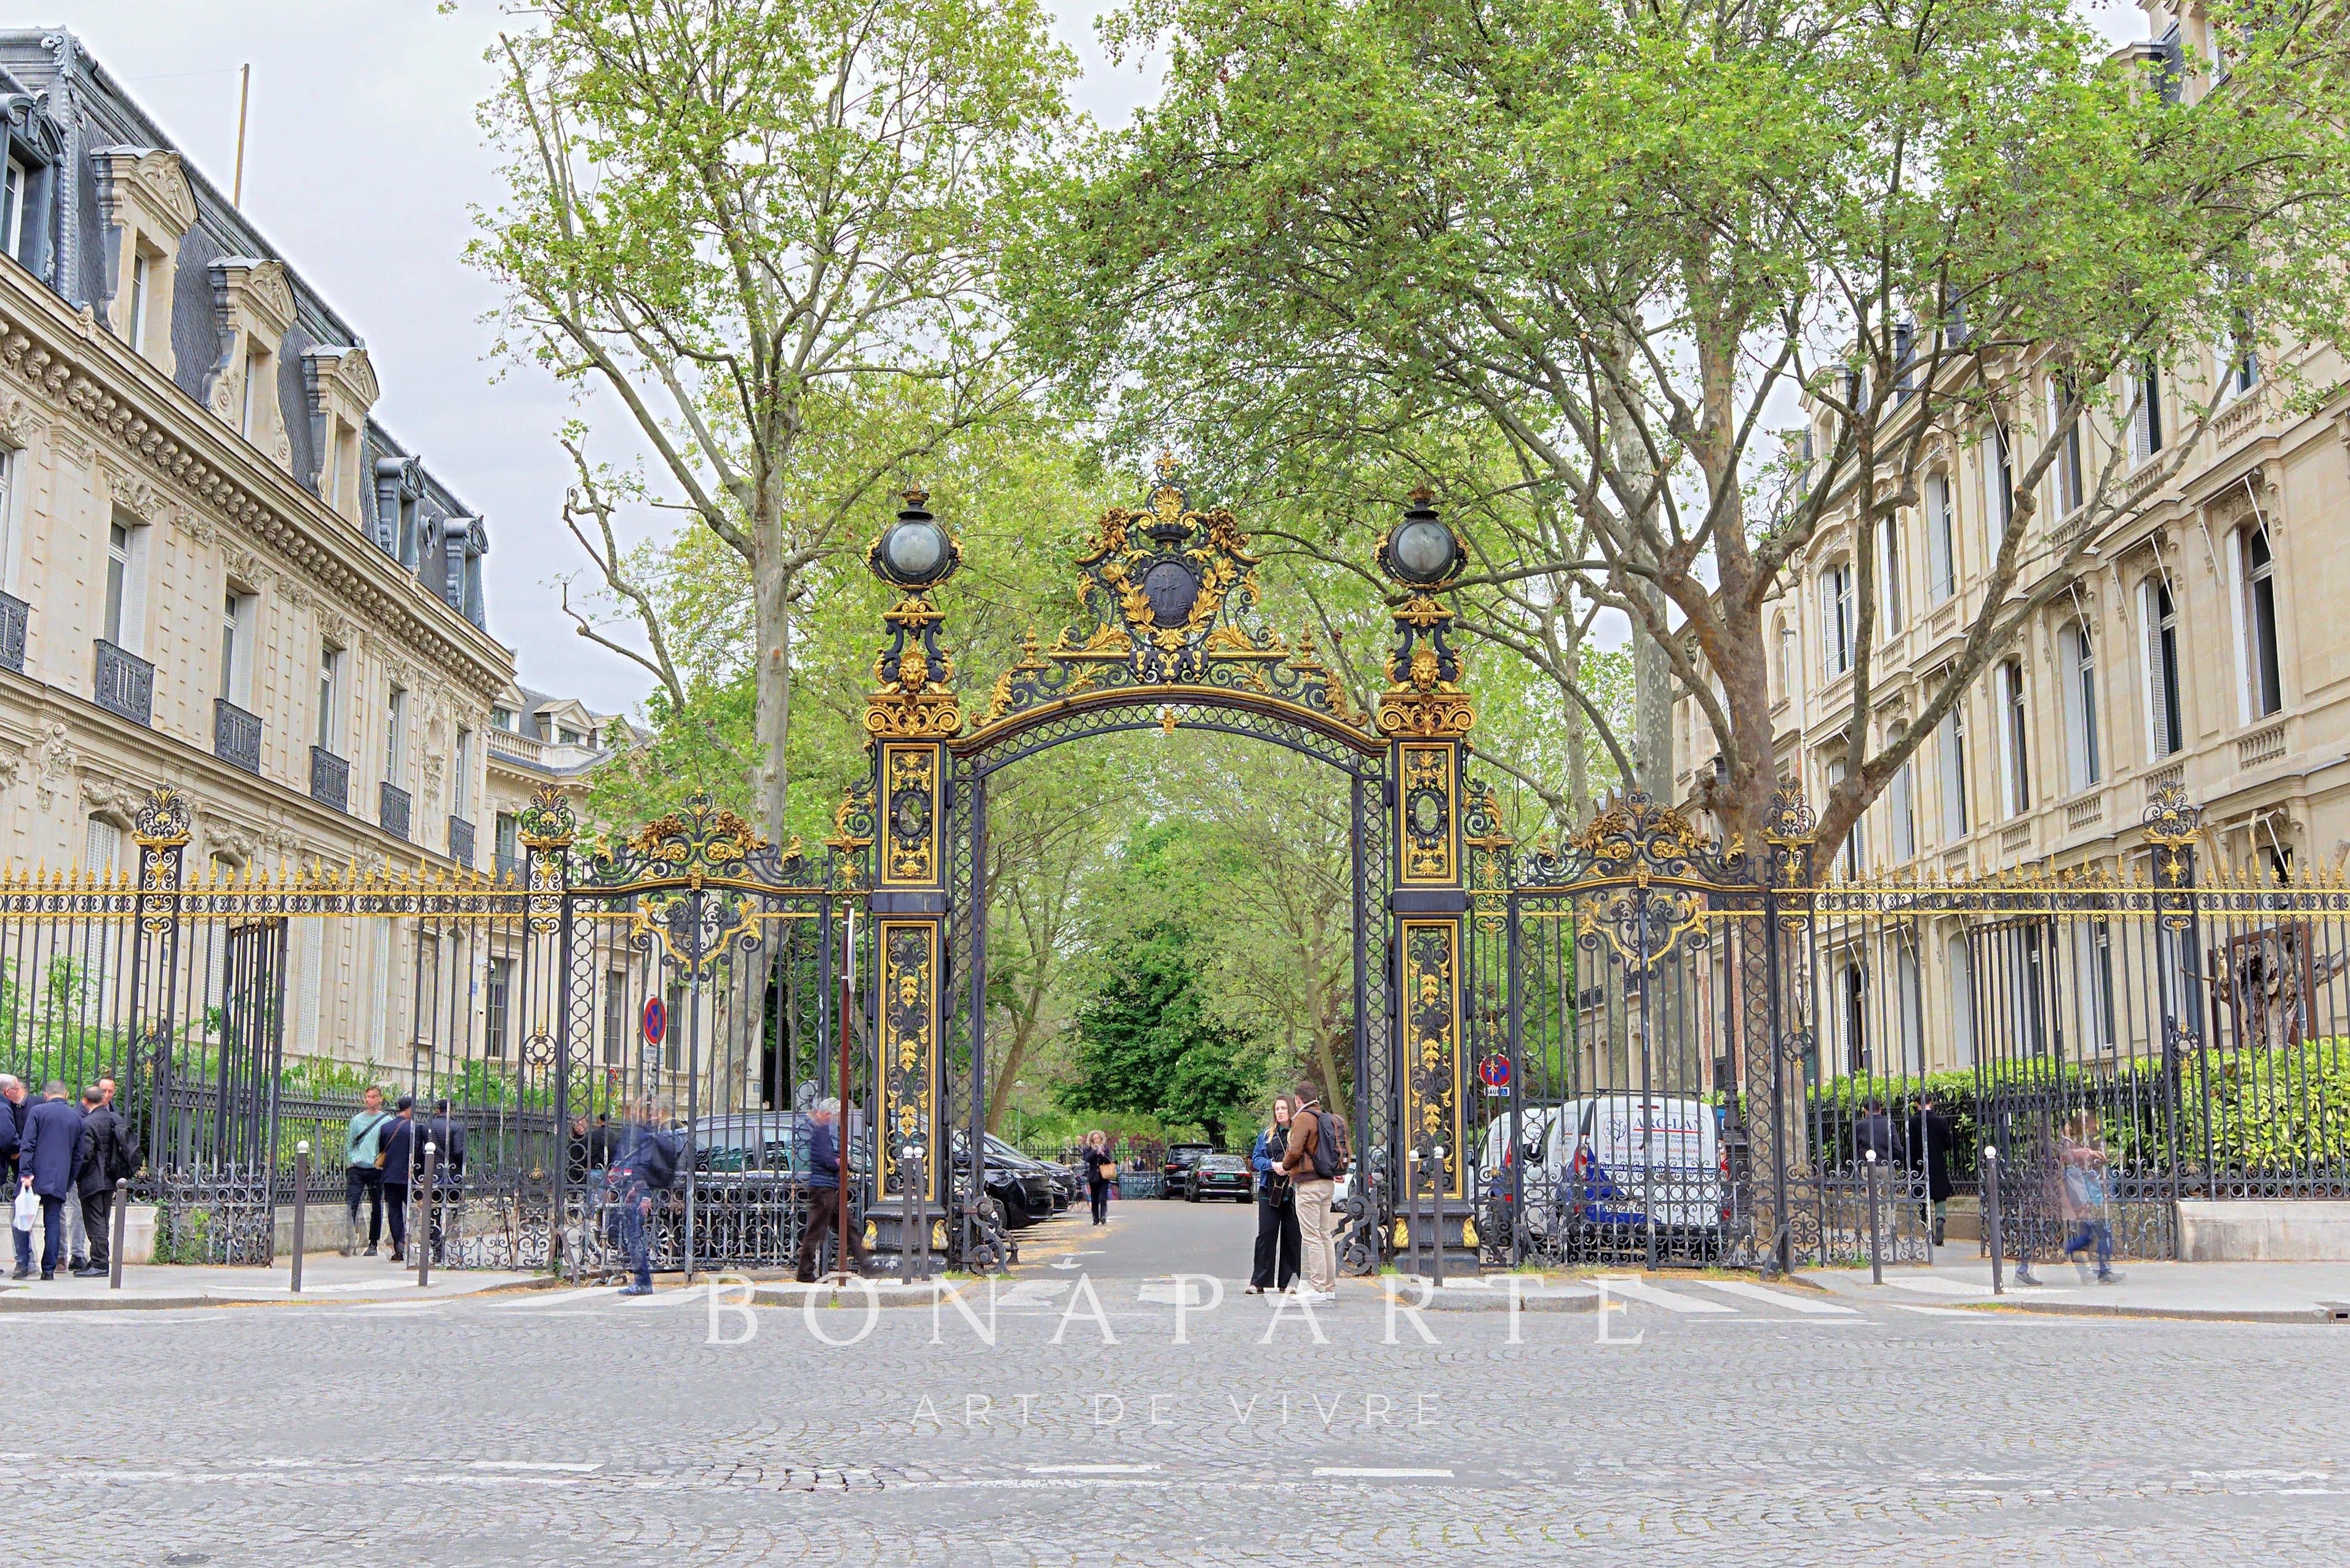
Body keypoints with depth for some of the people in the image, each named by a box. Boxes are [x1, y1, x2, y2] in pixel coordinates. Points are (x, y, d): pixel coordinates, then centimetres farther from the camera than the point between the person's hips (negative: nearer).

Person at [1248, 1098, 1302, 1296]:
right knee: (1266, 1235, -2)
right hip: (1269, 1191, 2)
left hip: (1293, 1192, -2)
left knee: (1292, 1236, 1)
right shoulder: (1266, 1135, 15)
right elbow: (1256, 1159, 11)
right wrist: (1272, 1165, -7)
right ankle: (1259, 1282, 0)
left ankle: (1286, 1281, 9)